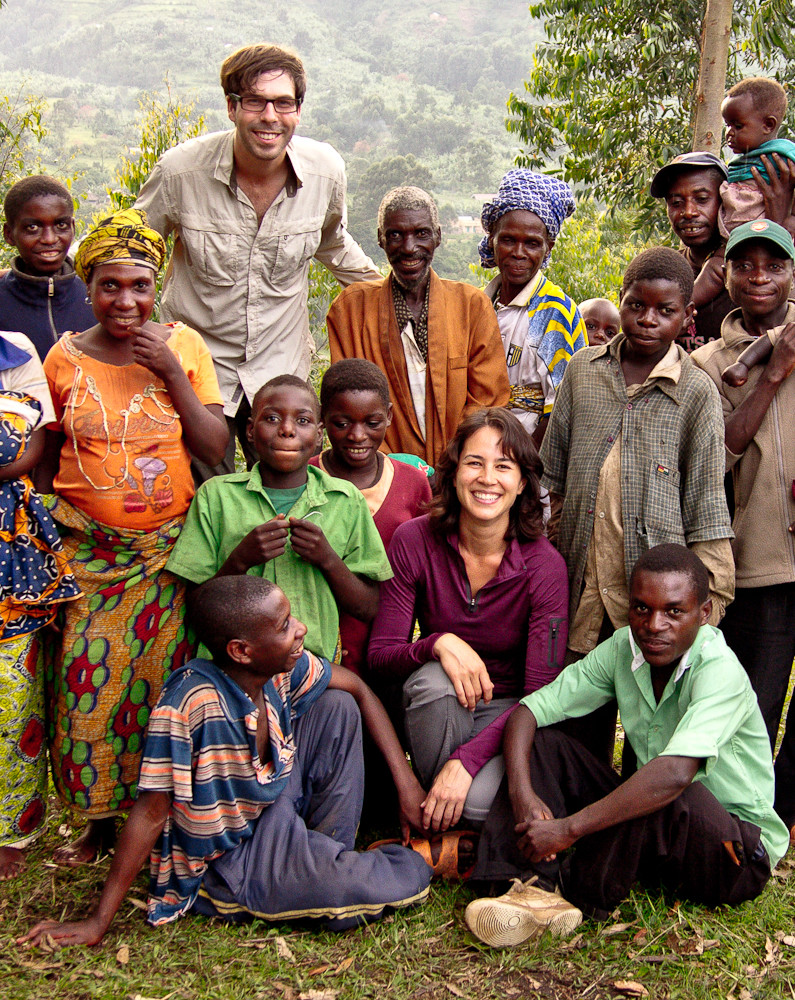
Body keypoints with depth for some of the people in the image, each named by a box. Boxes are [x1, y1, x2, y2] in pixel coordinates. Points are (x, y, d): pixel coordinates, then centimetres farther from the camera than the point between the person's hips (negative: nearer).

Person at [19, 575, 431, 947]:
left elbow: (359, 690, 5)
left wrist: (406, 780, -1)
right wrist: (98, 922, -20)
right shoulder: (189, 702, -31)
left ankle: (327, 854, 4)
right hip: (232, 865, -7)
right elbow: (151, 811, -26)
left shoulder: (287, 669, -12)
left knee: (337, 707, -4)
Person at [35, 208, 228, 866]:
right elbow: (47, 460, 12)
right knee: (87, 677, -3)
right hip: (87, 552, 1)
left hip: (172, 549, -1)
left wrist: (171, 372, -11)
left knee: (162, 680, -4)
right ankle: (99, 819, 17)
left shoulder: (184, 345, 1)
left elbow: (217, 449, -3)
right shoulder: (65, 359, 3)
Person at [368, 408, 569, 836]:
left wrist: (466, 761, -30)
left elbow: (541, 696, -18)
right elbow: (380, 654, -9)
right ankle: (431, 799, -9)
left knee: (477, 800, -31)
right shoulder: (414, 541, -13)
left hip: (509, 709, -1)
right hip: (438, 705, 2)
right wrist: (439, 644, -32)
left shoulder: (544, 566, -18)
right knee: (434, 680, -34)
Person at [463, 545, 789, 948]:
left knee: (663, 800, -38)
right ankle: (538, 889, -22)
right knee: (543, 742, -5)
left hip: (739, 853, -6)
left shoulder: (721, 670, -24)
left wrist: (569, 828, -37)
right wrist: (521, 793, -24)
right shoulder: (623, 649, -5)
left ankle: (580, 896, -16)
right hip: (653, 827, 6)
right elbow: (529, 710, -6)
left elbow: (674, 775, -39)